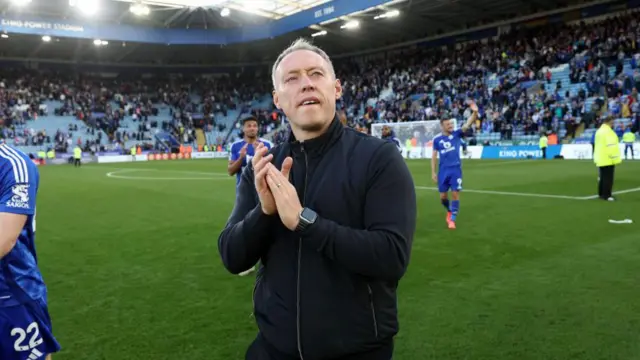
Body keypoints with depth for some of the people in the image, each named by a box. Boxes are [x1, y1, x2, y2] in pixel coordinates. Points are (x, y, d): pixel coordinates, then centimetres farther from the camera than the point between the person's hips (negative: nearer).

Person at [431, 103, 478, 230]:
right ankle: (450, 211, 37)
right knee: (443, 196, 6)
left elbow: (467, 124, -16)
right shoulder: (437, 139, 2)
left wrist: (475, 112, -32)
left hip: (456, 169, -1)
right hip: (443, 170, 1)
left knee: (455, 194, -5)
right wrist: (433, 172, 3)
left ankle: (452, 219, 6)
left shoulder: (457, 134, 0)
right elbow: (434, 156, 7)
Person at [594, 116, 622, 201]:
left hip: (600, 159, 9)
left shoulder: (599, 131, 15)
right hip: (608, 159, -9)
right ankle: (607, 195, -4)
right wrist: (615, 158, -18)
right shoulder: (608, 131, -15)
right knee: (608, 178, -5)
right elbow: (612, 146, -21)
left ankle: (601, 194, 19)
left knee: (602, 177, 14)